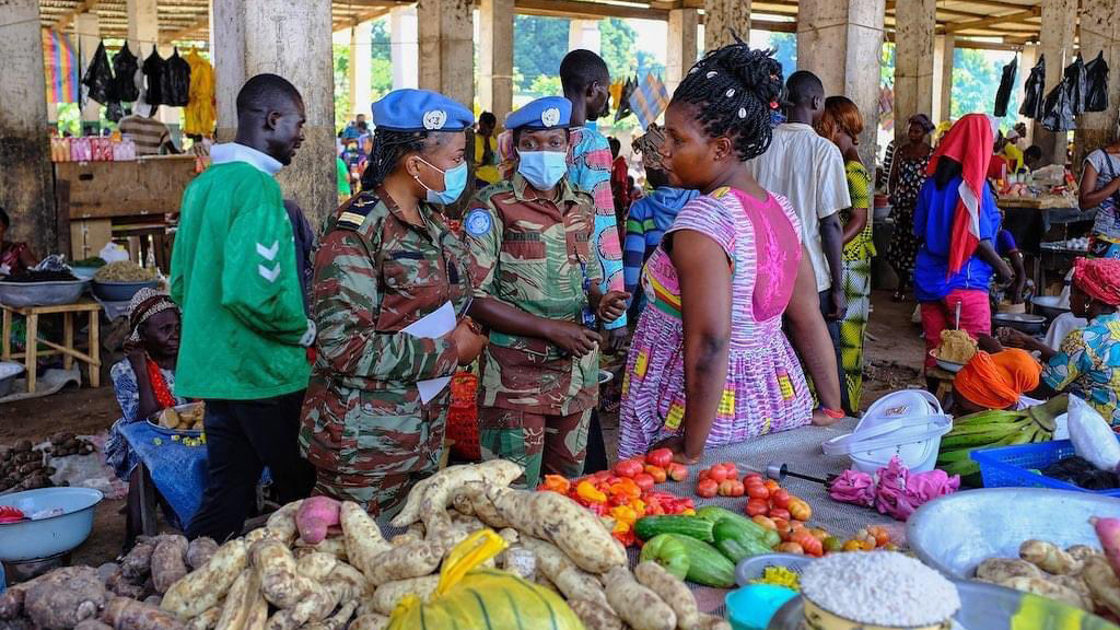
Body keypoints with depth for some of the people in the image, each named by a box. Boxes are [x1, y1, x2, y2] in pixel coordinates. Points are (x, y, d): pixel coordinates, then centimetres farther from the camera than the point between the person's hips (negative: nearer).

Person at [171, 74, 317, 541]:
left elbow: (181, 283, 18)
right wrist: (303, 330, -10)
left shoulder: (202, 185, 12)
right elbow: (250, 292, -26)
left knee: (226, 494, 14)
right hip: (263, 373, -9)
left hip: (213, 371, 9)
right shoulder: (258, 187, -17)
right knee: (304, 496, 5)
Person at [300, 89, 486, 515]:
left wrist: (462, 331, 1)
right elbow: (343, 347, -23)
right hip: (365, 443, -8)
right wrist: (448, 351, -16)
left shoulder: (431, 221, 10)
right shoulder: (356, 229, -17)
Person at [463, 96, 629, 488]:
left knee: (569, 486, 16)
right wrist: (549, 329, -17)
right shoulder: (492, 207, -8)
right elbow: (473, 297, -13)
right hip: (516, 376, -5)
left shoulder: (582, 206, 10)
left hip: (578, 371, 6)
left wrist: (601, 302, -2)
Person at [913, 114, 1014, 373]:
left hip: (929, 281, 6)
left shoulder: (931, 184, 3)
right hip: (964, 282, -6)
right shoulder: (974, 186, -13)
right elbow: (980, 241, -13)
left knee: (934, 351, 13)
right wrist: (1003, 268, 2)